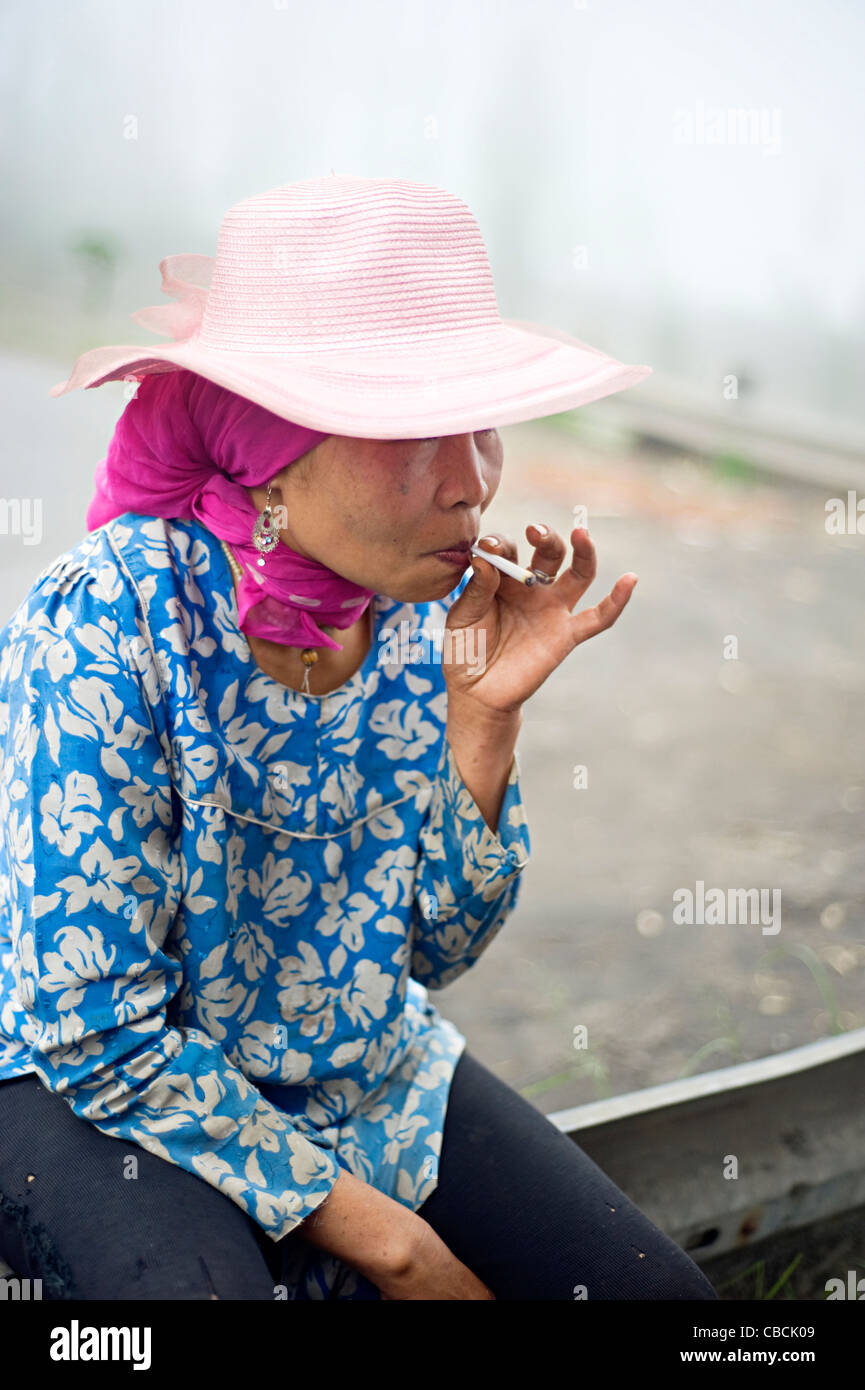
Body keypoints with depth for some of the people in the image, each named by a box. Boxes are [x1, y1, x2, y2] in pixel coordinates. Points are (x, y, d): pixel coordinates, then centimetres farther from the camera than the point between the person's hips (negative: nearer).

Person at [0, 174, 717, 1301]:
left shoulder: (433, 600, -11)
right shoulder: (101, 627, -26)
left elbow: (437, 949, -3)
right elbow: (97, 1028, -22)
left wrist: (483, 718, -20)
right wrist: (376, 1234, -17)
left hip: (369, 1068, 5)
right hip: (94, 1085, -5)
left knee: (657, 1287, -5)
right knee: (202, 1284, -35)